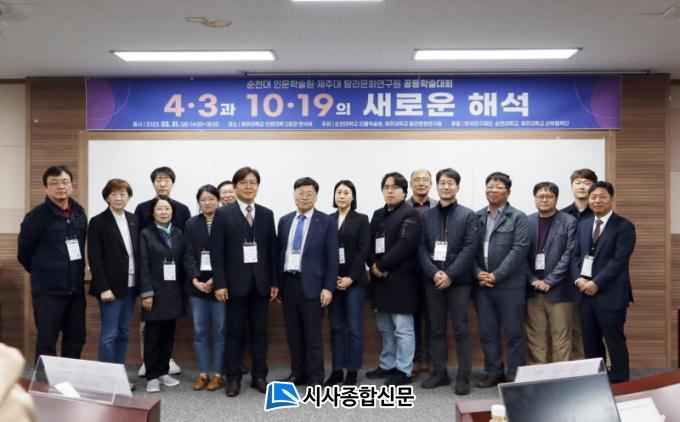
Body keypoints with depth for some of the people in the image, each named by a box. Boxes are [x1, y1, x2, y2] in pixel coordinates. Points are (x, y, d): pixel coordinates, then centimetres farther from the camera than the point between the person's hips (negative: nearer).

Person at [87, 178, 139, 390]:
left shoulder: (134, 220, 9)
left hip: (131, 285, 6)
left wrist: (140, 282, 4)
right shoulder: (98, 222, -6)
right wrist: (103, 288, -17)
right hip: (111, 286, -5)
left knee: (123, 333, 11)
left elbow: (138, 252, 11)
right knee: (109, 334, -3)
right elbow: (94, 258, -11)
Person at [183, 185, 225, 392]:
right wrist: (195, 280, -10)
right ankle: (202, 373, 16)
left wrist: (216, 280, -13)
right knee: (200, 331, 6)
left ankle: (217, 373, 12)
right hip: (197, 284, 3)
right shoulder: (191, 224, 8)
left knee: (220, 330, 2)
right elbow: (188, 255, 3)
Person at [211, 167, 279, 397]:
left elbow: (272, 250, 8)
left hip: (261, 282, 3)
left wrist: (274, 281, 4)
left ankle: (259, 376, 17)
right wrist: (220, 283, -10)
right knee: (235, 332, 4)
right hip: (236, 282, -3)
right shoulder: (223, 213, -1)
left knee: (259, 331, 8)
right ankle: (233, 378, 14)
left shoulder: (267, 214, 9)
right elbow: (217, 251, -4)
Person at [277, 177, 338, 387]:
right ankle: (298, 373, 23)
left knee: (312, 334, 1)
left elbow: (332, 257, -5)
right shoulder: (284, 221, 11)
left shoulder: (326, 222, -3)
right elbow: (279, 252, 13)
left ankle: (315, 378, 11)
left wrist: (328, 287, -11)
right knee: (293, 332, 11)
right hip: (288, 282, 4)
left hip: (311, 284, -4)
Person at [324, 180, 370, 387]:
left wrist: (350, 278, -13)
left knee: (354, 328, 0)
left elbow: (363, 250, -5)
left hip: (354, 280, -3)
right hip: (333, 280, 3)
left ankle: (352, 372, 8)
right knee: (336, 327, 6)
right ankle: (337, 371, 14)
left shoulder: (361, 219, 2)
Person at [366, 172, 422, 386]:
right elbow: (370, 244, 11)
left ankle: (403, 370, 6)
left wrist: (381, 266, -14)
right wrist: (373, 266, -7)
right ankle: (387, 365, 27)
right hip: (380, 279, 8)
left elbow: (404, 245, -18)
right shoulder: (378, 215, 17)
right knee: (385, 328, 16)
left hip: (401, 279, -7)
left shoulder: (410, 215, -6)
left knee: (403, 328, -2)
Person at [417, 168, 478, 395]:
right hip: (433, 280, 3)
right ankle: (439, 372, 20)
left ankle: (463, 377, 6)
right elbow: (421, 248, 4)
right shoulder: (427, 216, 9)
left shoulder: (468, 215, 0)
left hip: (458, 281, -3)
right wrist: (434, 273, -11)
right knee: (436, 329, 10)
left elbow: (469, 248, -8)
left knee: (461, 330, 0)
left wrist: (450, 274, -15)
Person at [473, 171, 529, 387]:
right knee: (487, 332, 10)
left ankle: (515, 375, 14)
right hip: (482, 284, 4)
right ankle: (494, 372, 22)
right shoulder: (477, 217, 10)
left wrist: (496, 275, -15)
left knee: (514, 333, 3)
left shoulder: (518, 218, -1)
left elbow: (519, 250, -11)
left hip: (509, 285, -4)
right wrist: (478, 272, -8)